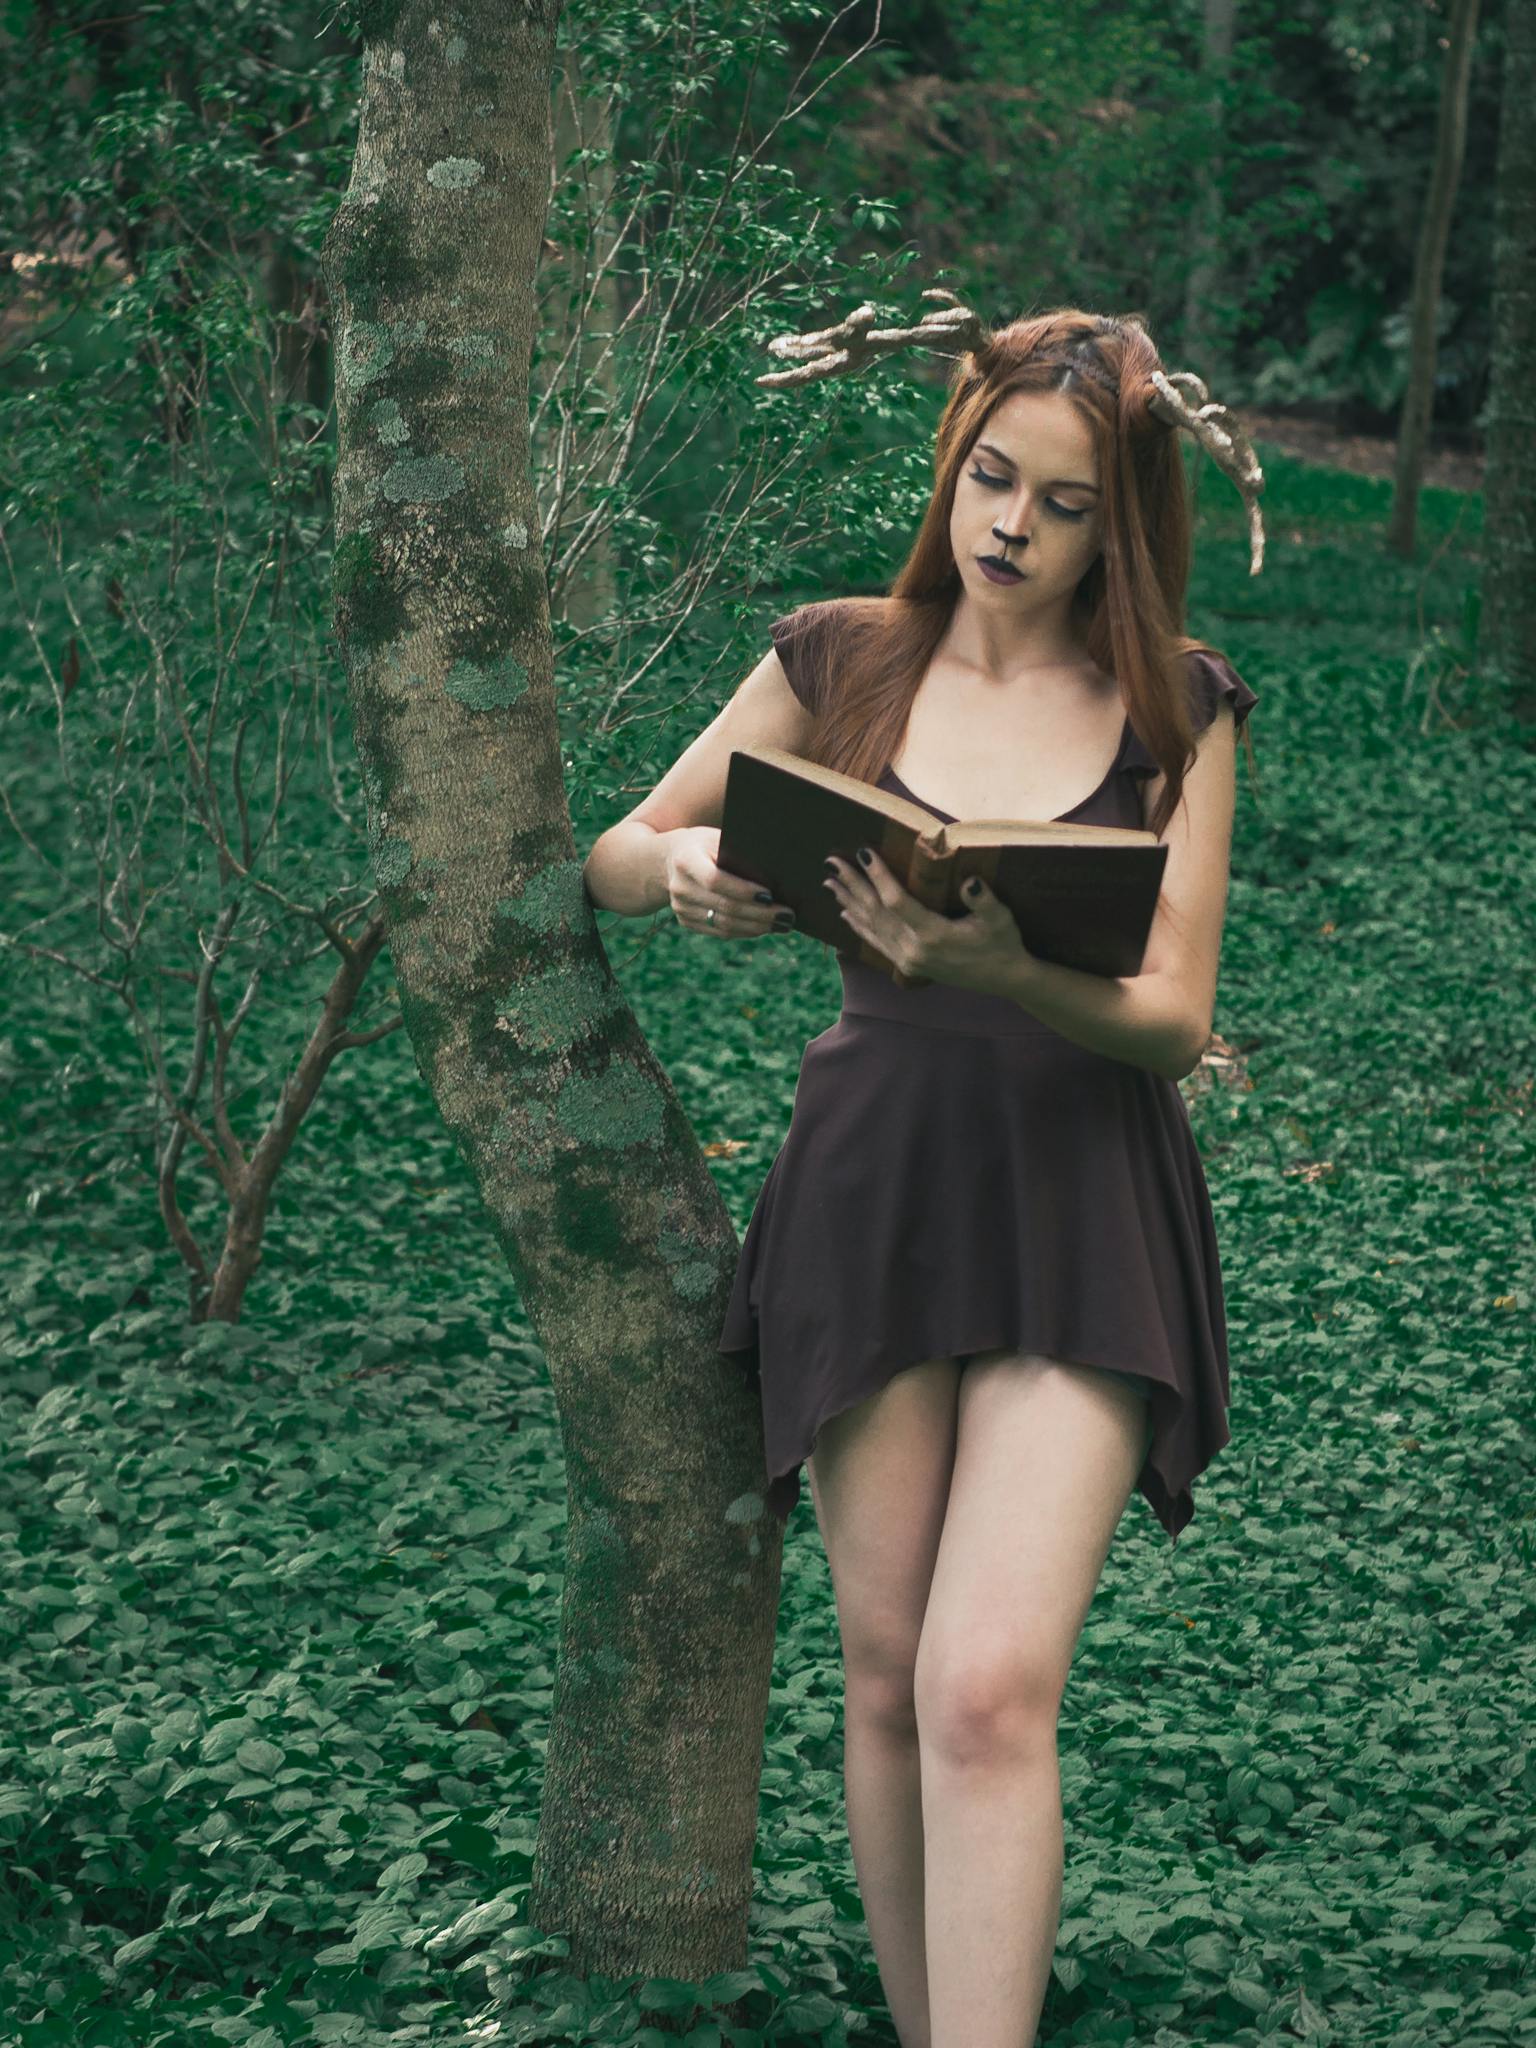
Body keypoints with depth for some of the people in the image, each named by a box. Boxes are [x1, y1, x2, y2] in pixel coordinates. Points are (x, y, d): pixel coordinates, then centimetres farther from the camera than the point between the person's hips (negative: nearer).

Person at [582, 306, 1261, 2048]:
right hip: (867, 1196, 2)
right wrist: (688, 863, -12)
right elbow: (611, 860, 13)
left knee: (990, 1689, -16)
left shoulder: (1177, 710, 2)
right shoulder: (838, 660, 6)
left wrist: (1006, 970, -24)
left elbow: (1174, 1020, -4)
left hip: (1080, 1208, -2)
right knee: (887, 1675, 5)